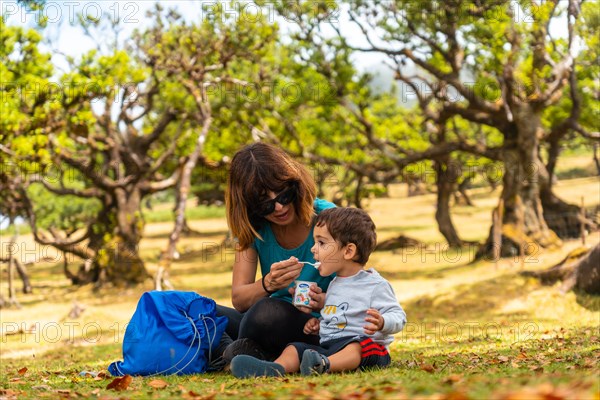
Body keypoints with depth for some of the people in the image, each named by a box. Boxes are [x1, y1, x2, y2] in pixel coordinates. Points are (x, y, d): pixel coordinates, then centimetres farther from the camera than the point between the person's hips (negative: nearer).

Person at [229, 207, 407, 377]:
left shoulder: (375, 285, -3)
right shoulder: (335, 285, 24)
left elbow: (398, 316, -8)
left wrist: (381, 322, -29)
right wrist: (319, 323, 17)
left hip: (365, 345, -8)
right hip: (328, 345, 8)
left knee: (356, 348, -39)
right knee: (296, 348, -12)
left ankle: (324, 366, -68)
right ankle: (277, 367, -44)